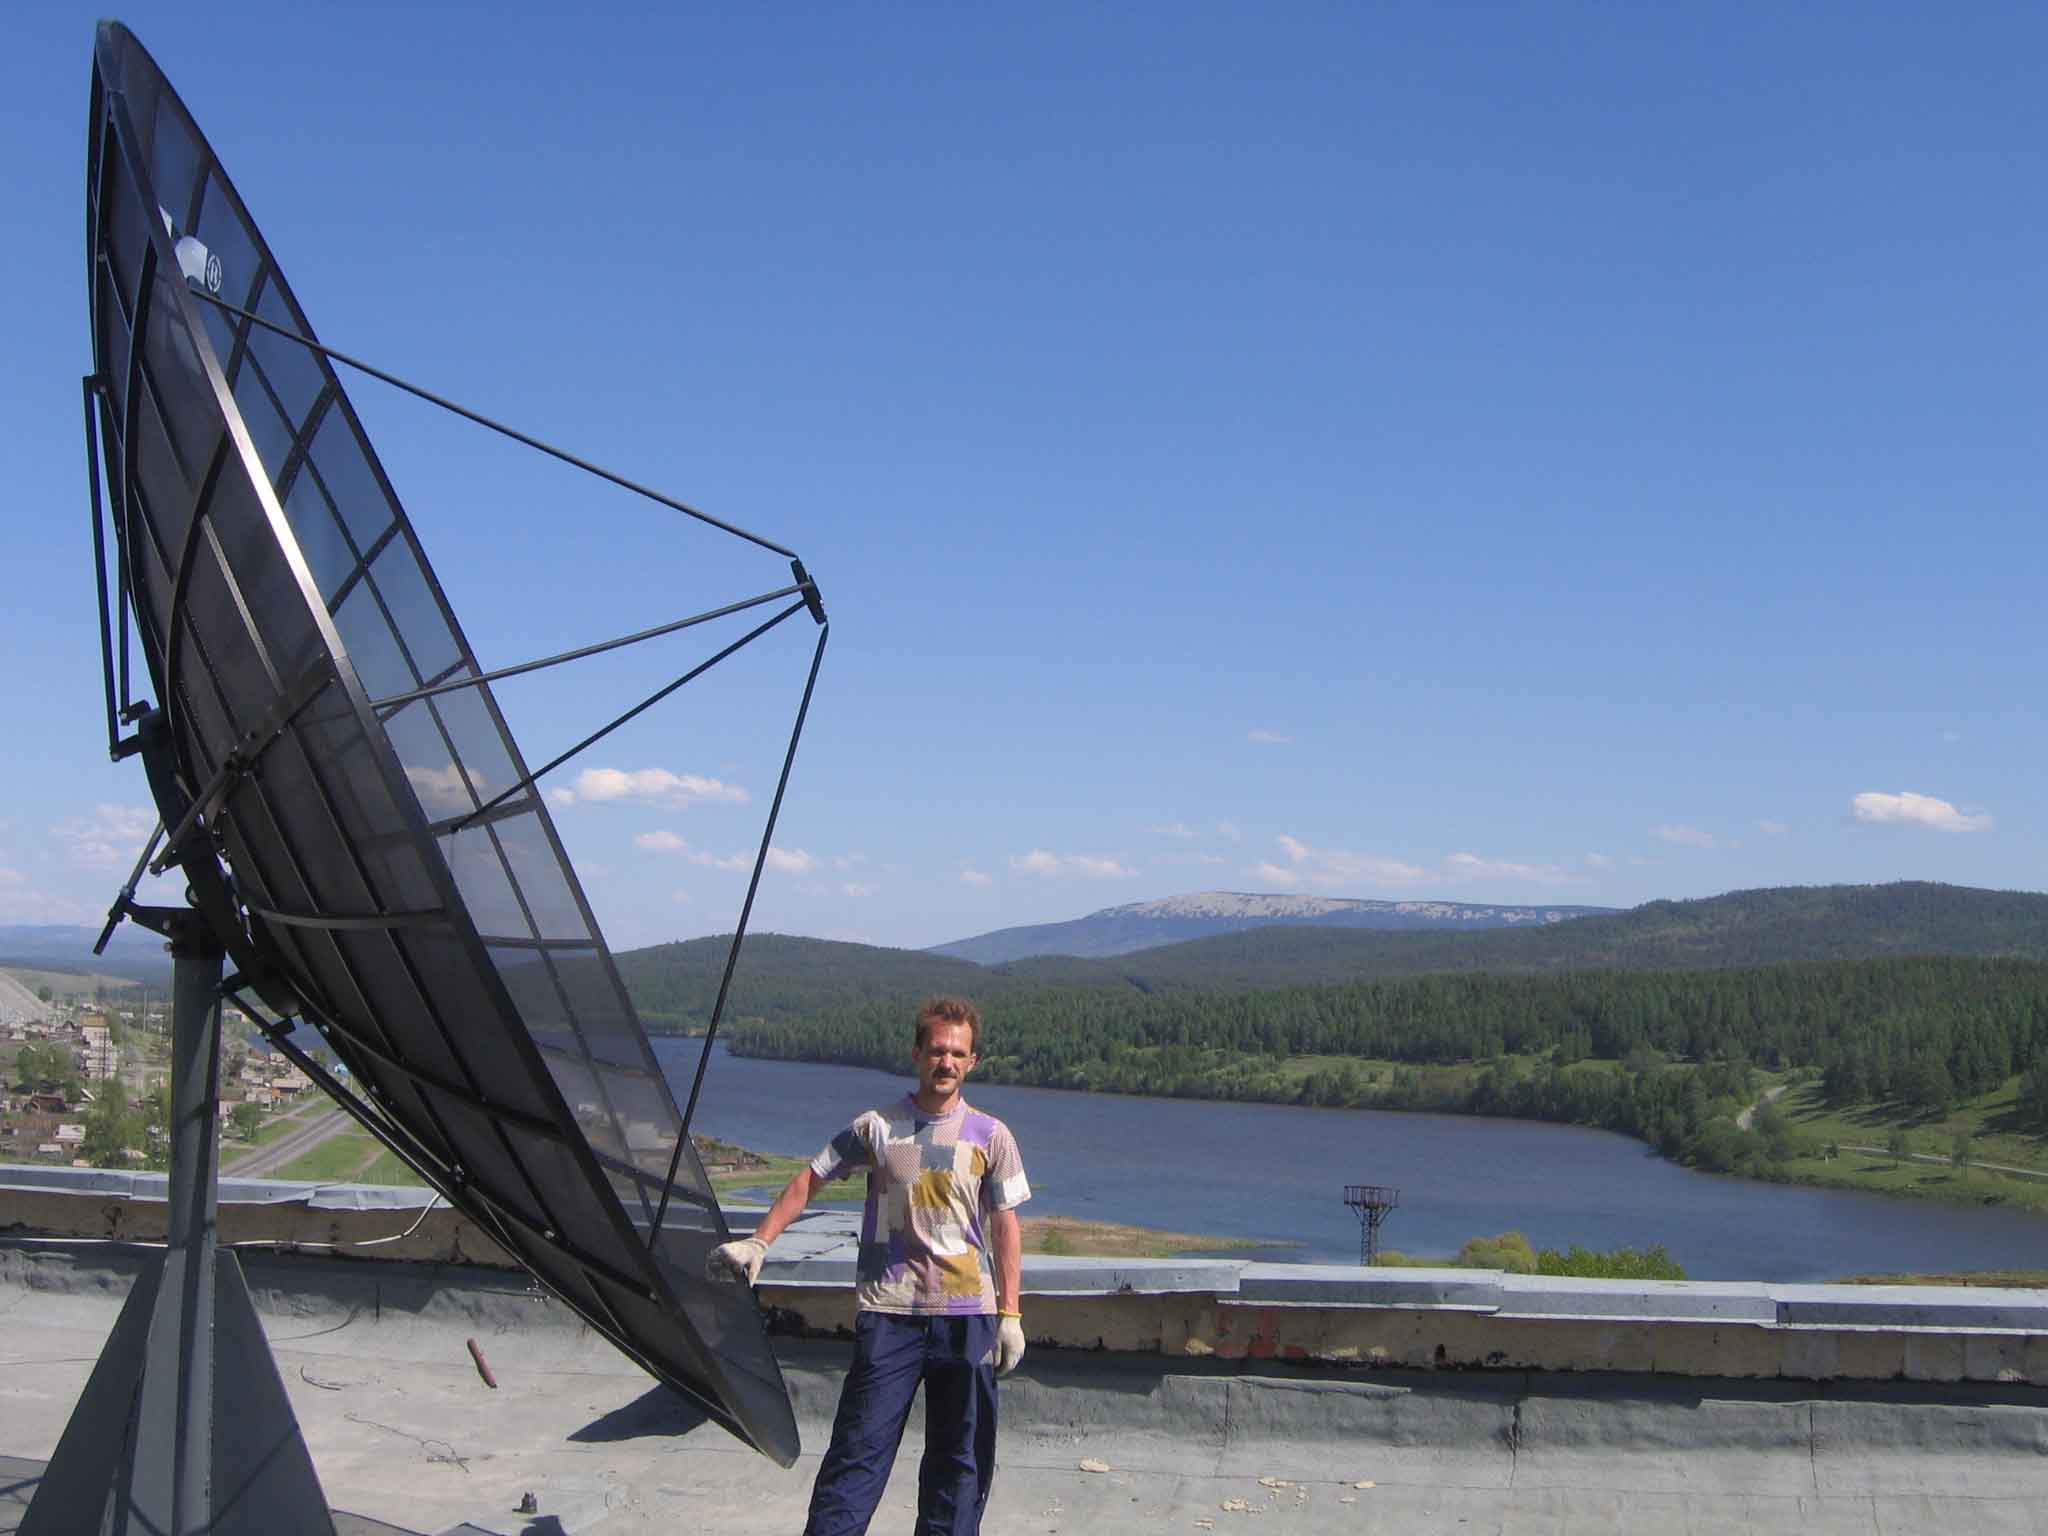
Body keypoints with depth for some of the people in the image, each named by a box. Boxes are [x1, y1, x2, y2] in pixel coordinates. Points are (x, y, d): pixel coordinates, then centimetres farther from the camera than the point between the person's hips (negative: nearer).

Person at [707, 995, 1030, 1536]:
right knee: (860, 1447, -4)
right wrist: (758, 1242, -1)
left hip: (966, 1315, 1)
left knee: (959, 1456, 8)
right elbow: (809, 1181, 8)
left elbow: (1005, 1226, 5)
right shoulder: (877, 1128, 2)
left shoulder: (991, 1137, 3)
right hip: (888, 1313, -1)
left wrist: (1010, 1313, 0)